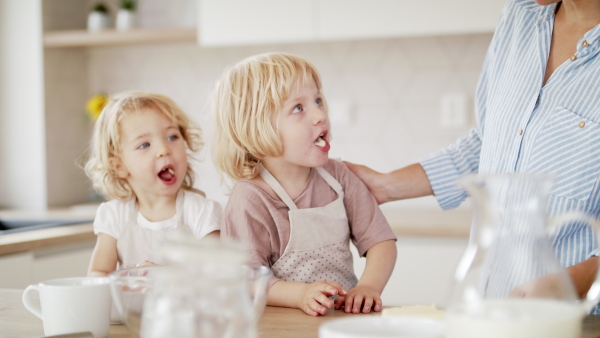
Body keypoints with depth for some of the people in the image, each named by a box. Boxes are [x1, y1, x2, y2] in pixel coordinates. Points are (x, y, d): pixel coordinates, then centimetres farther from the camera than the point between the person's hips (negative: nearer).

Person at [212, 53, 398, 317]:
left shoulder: (337, 177, 6)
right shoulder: (249, 201, -10)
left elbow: (381, 241, 5)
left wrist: (369, 286, -13)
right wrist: (301, 294, -27)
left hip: (345, 317, 6)